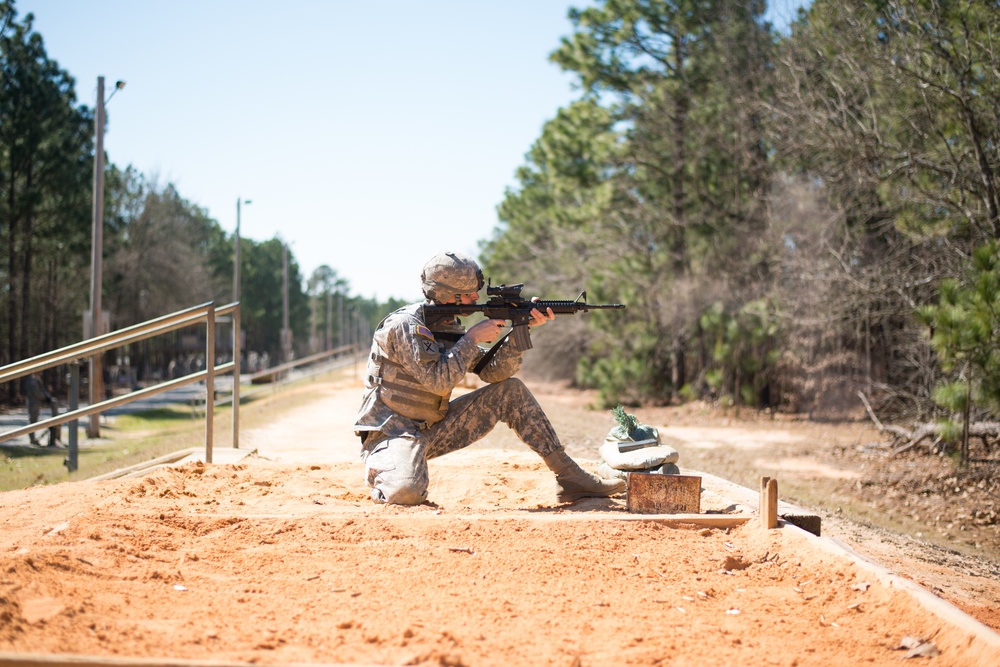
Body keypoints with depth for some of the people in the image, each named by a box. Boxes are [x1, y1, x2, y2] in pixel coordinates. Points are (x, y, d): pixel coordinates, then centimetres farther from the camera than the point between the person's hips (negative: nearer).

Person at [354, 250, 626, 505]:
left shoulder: (450, 327, 7)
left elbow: (494, 372, 3)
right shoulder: (403, 325, -18)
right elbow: (439, 381, -25)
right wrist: (472, 338, -18)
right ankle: (383, 478, 1)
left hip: (433, 430, 8)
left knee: (510, 391, -2)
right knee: (406, 493, -39)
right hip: (391, 432, -8)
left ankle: (570, 478, -1)